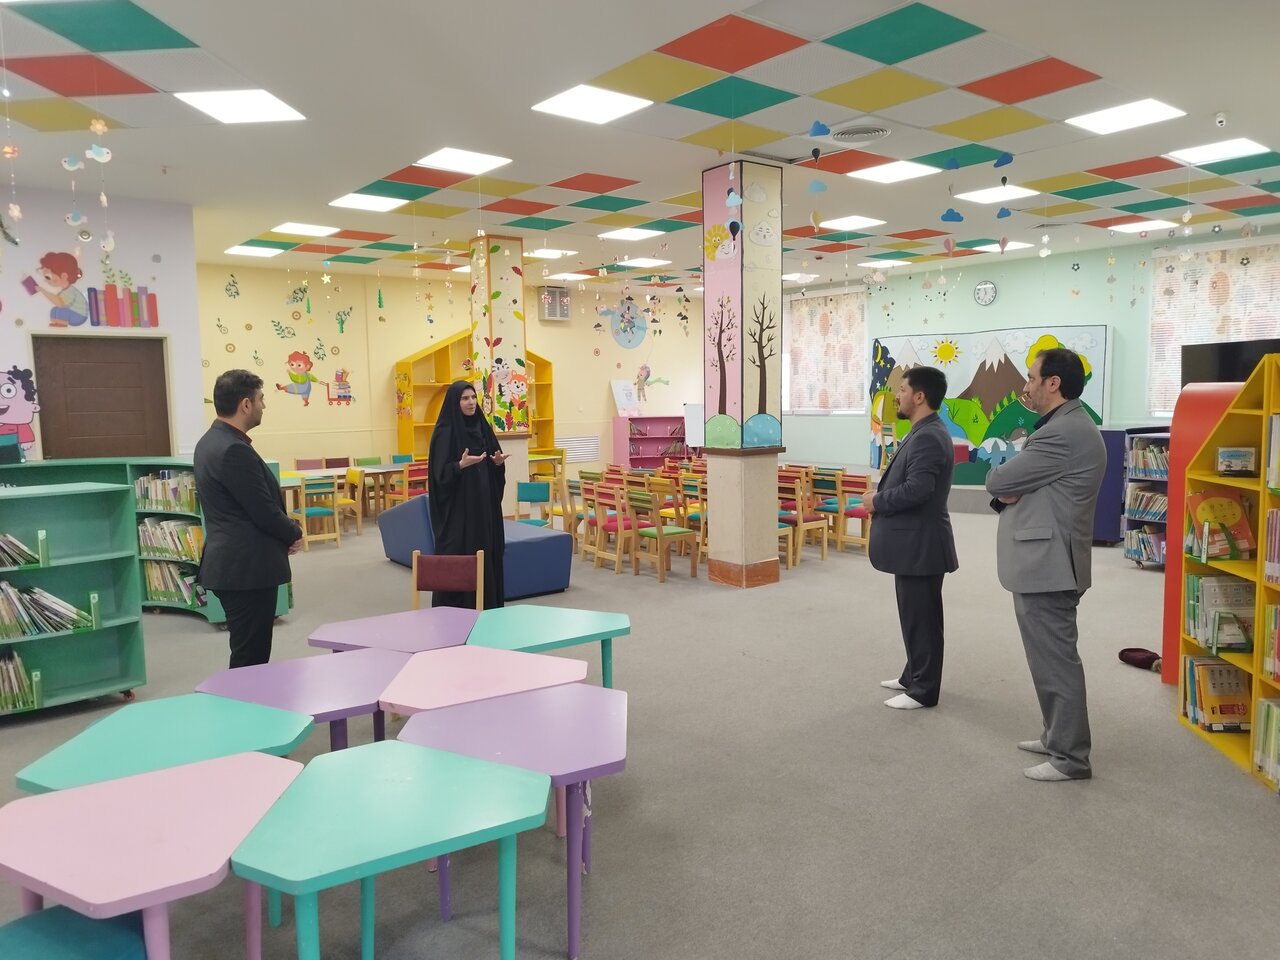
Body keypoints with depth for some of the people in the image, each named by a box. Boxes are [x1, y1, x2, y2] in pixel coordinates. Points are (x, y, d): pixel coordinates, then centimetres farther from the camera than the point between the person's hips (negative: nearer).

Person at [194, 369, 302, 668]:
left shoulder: (211, 441, 10)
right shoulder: (234, 450, -22)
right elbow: (263, 511, -20)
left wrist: (284, 525, 5)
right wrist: (294, 533, -2)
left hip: (231, 564, 10)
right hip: (247, 568, -10)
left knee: (247, 653, 18)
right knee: (251, 657, -1)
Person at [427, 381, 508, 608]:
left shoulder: (482, 427, 10)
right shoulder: (445, 432, -10)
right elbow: (440, 473, -14)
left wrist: (498, 462, -6)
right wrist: (461, 465, -30)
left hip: (484, 505, 7)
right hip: (457, 509, -7)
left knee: (487, 557, 9)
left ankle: (487, 609, 19)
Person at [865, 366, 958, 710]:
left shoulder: (929, 437, -20)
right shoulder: (923, 433, 13)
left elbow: (916, 489, -30)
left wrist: (877, 501, -15)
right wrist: (882, 500, 5)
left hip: (920, 544, -10)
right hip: (912, 542, 10)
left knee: (922, 617, 1)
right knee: (914, 615, 19)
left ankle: (924, 690, 11)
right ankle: (914, 676, 32)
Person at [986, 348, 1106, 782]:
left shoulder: (1063, 433, -20)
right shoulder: (1065, 426, 17)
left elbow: (996, 479, -17)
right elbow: (1007, 485, 15)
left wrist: (1004, 485, 4)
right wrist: (1007, 494, -6)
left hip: (1047, 563, -11)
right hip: (1042, 559, 11)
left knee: (1055, 659, -3)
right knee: (1049, 656, 19)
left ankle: (1070, 757, 7)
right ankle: (1058, 736, 31)